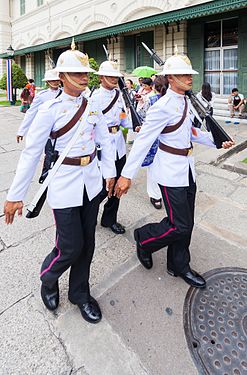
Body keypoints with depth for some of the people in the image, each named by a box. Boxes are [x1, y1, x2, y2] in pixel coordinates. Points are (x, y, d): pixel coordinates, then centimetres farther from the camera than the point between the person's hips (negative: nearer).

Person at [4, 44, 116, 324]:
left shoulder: (93, 106, 5)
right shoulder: (50, 109, -9)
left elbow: (104, 141, 12)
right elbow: (31, 153, -10)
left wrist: (109, 173, 6)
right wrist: (15, 195, -10)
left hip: (91, 182, 5)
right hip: (65, 185, -5)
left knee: (87, 243, 12)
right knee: (70, 248, -1)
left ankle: (79, 293, 34)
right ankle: (48, 280, 34)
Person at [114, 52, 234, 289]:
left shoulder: (187, 103, 10)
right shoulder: (162, 107, -16)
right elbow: (143, 140, -19)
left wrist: (217, 141, 11)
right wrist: (126, 175, -21)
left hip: (187, 169, 9)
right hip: (171, 171, -8)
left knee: (186, 223, 14)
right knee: (180, 225, -3)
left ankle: (179, 266, 31)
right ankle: (144, 238, 24)